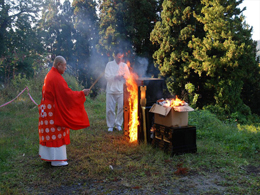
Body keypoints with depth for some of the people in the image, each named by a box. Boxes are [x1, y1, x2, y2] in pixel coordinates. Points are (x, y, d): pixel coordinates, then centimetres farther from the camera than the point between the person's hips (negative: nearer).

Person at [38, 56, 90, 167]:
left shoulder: (49, 75, 11)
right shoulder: (56, 77, -19)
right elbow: (67, 93, -22)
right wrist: (82, 93, -14)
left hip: (47, 109, 10)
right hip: (54, 111, -10)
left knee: (49, 134, 16)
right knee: (56, 134, -1)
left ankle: (48, 155, 26)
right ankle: (56, 159, 7)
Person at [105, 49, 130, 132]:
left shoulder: (124, 65, 10)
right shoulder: (109, 64, 4)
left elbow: (128, 77, 7)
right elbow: (107, 76, -6)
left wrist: (123, 77, -13)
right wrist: (116, 77, -16)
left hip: (121, 91, 2)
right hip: (111, 90, -1)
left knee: (121, 108, 1)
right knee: (110, 109, 0)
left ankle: (118, 124, 18)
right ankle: (110, 125, 15)